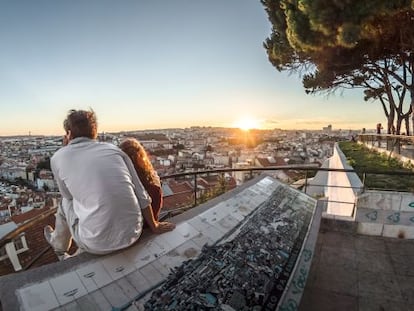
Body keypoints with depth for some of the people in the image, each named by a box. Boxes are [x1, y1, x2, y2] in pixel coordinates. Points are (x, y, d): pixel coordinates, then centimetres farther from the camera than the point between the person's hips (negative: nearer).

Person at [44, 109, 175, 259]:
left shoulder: (58, 157, 0)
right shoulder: (113, 149, 5)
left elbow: (68, 195, 17)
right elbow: (142, 195, 3)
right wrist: (154, 226, 17)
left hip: (98, 244, -3)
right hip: (132, 235, 3)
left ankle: (59, 246, 54)